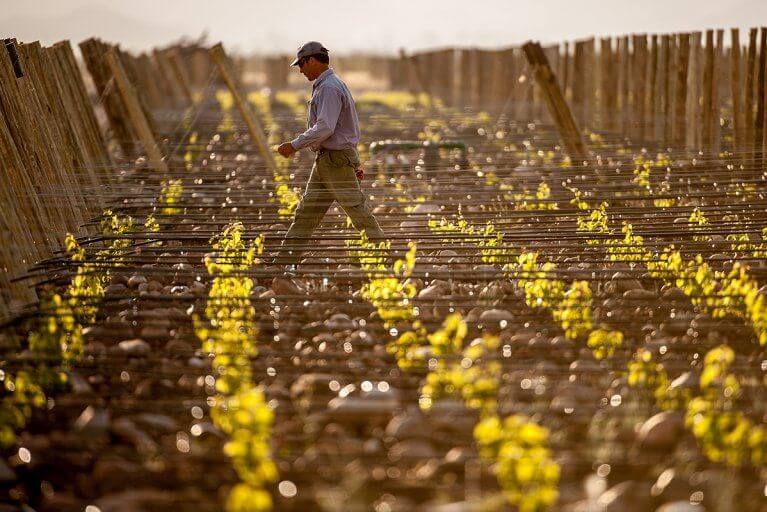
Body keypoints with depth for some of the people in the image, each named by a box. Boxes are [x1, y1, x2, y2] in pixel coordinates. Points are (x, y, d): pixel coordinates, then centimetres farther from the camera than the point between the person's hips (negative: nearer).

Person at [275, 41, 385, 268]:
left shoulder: (329, 87, -15)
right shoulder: (324, 86, 18)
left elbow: (325, 128, -26)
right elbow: (350, 128, 22)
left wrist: (295, 145, -21)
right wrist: (355, 163, 23)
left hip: (336, 159, -11)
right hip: (324, 160, 11)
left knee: (359, 212, -6)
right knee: (305, 213, 9)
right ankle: (284, 262, 11)